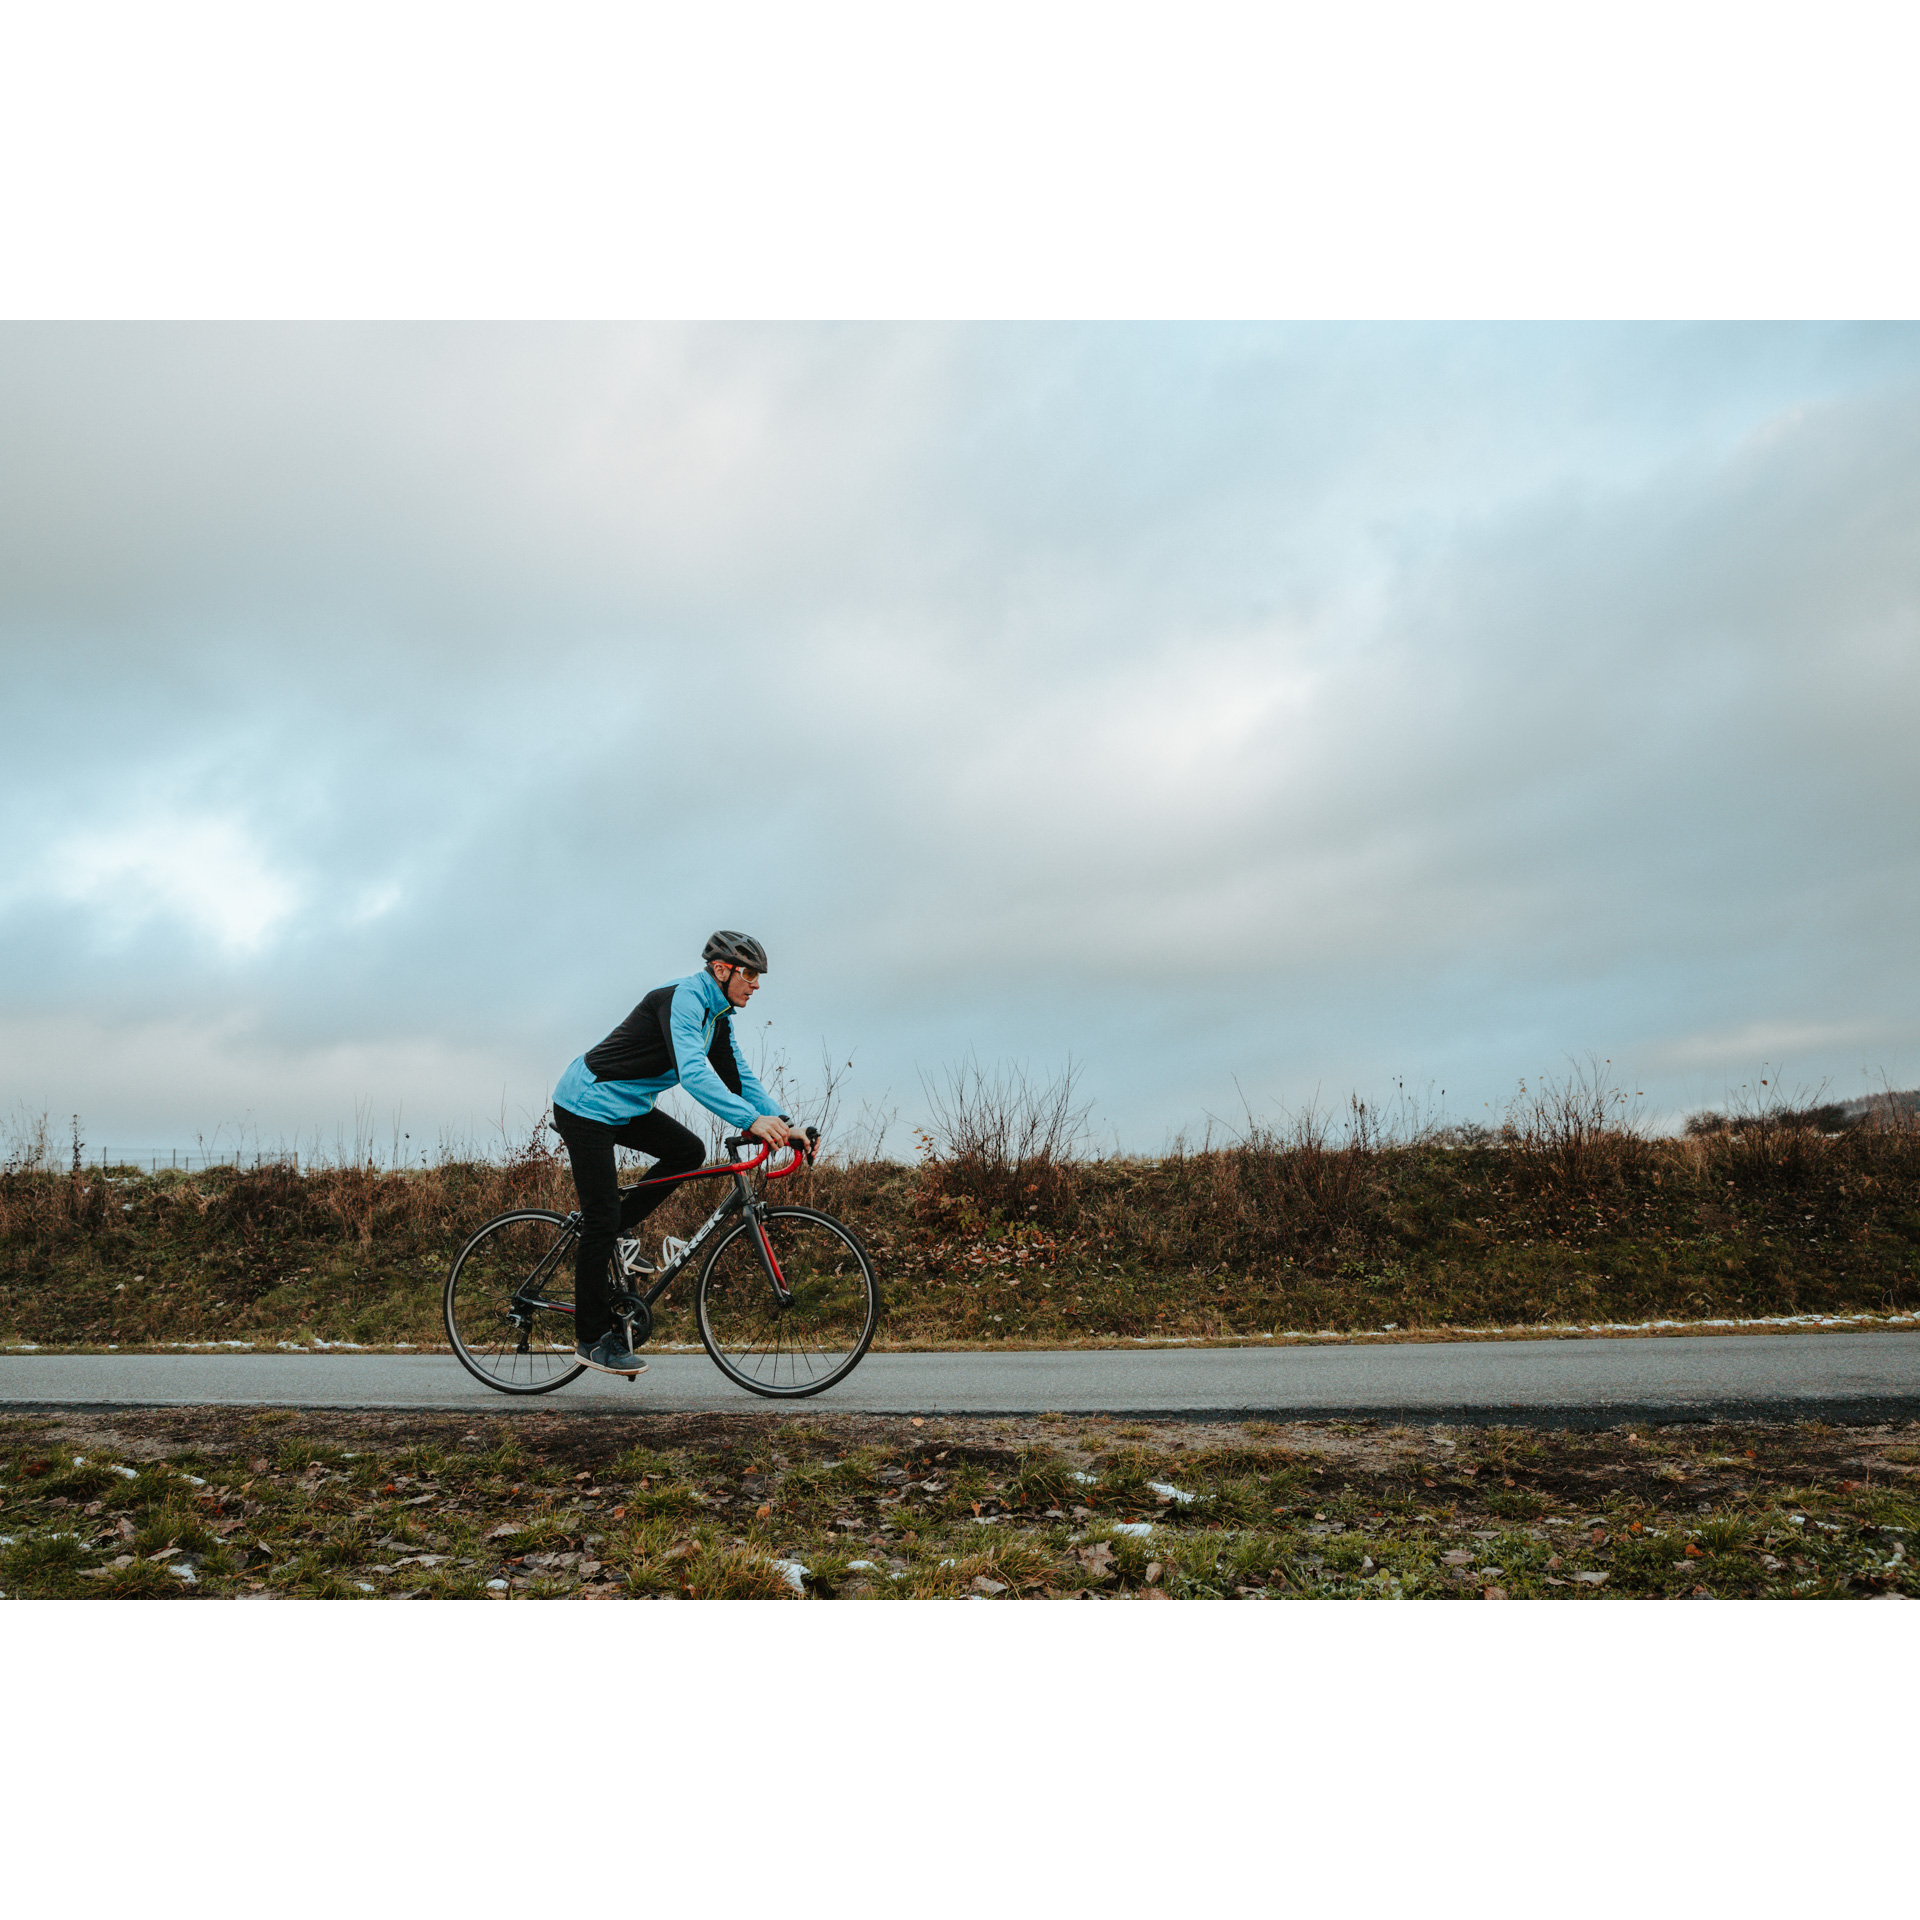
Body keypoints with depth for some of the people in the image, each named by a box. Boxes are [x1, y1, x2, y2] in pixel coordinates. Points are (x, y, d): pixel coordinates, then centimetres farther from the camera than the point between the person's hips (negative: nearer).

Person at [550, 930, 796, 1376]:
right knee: (601, 1219, -8)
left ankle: (615, 1231, 9)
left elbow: (739, 1079, 6)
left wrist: (781, 1122, -8)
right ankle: (592, 1339, 1)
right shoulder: (683, 998, -23)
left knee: (688, 1151, -4)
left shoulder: (718, 1016, 6)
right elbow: (692, 1072, -37)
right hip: (586, 1106, -9)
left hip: (625, 1107, 9)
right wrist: (751, 1121, -45)